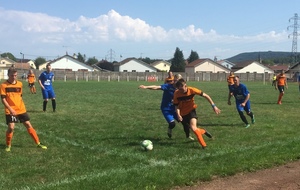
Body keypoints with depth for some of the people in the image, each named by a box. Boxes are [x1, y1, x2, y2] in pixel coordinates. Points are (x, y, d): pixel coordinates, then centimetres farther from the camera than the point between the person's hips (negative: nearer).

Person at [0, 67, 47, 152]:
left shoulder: (20, 84, 5)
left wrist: (21, 106, 14)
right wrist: (10, 109, -19)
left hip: (21, 109, 4)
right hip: (10, 111, -4)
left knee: (28, 125, 6)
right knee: (11, 127, -12)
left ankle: (38, 143, 14)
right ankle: (8, 145, 11)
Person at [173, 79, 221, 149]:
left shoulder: (192, 90, -23)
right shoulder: (176, 93, -20)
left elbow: (206, 96, -14)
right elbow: (176, 105, -9)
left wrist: (213, 106, -18)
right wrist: (178, 115, -27)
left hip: (191, 110, -2)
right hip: (183, 113, 3)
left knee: (193, 128, -23)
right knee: (193, 128, 6)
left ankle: (203, 145, -9)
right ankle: (204, 131, 38)